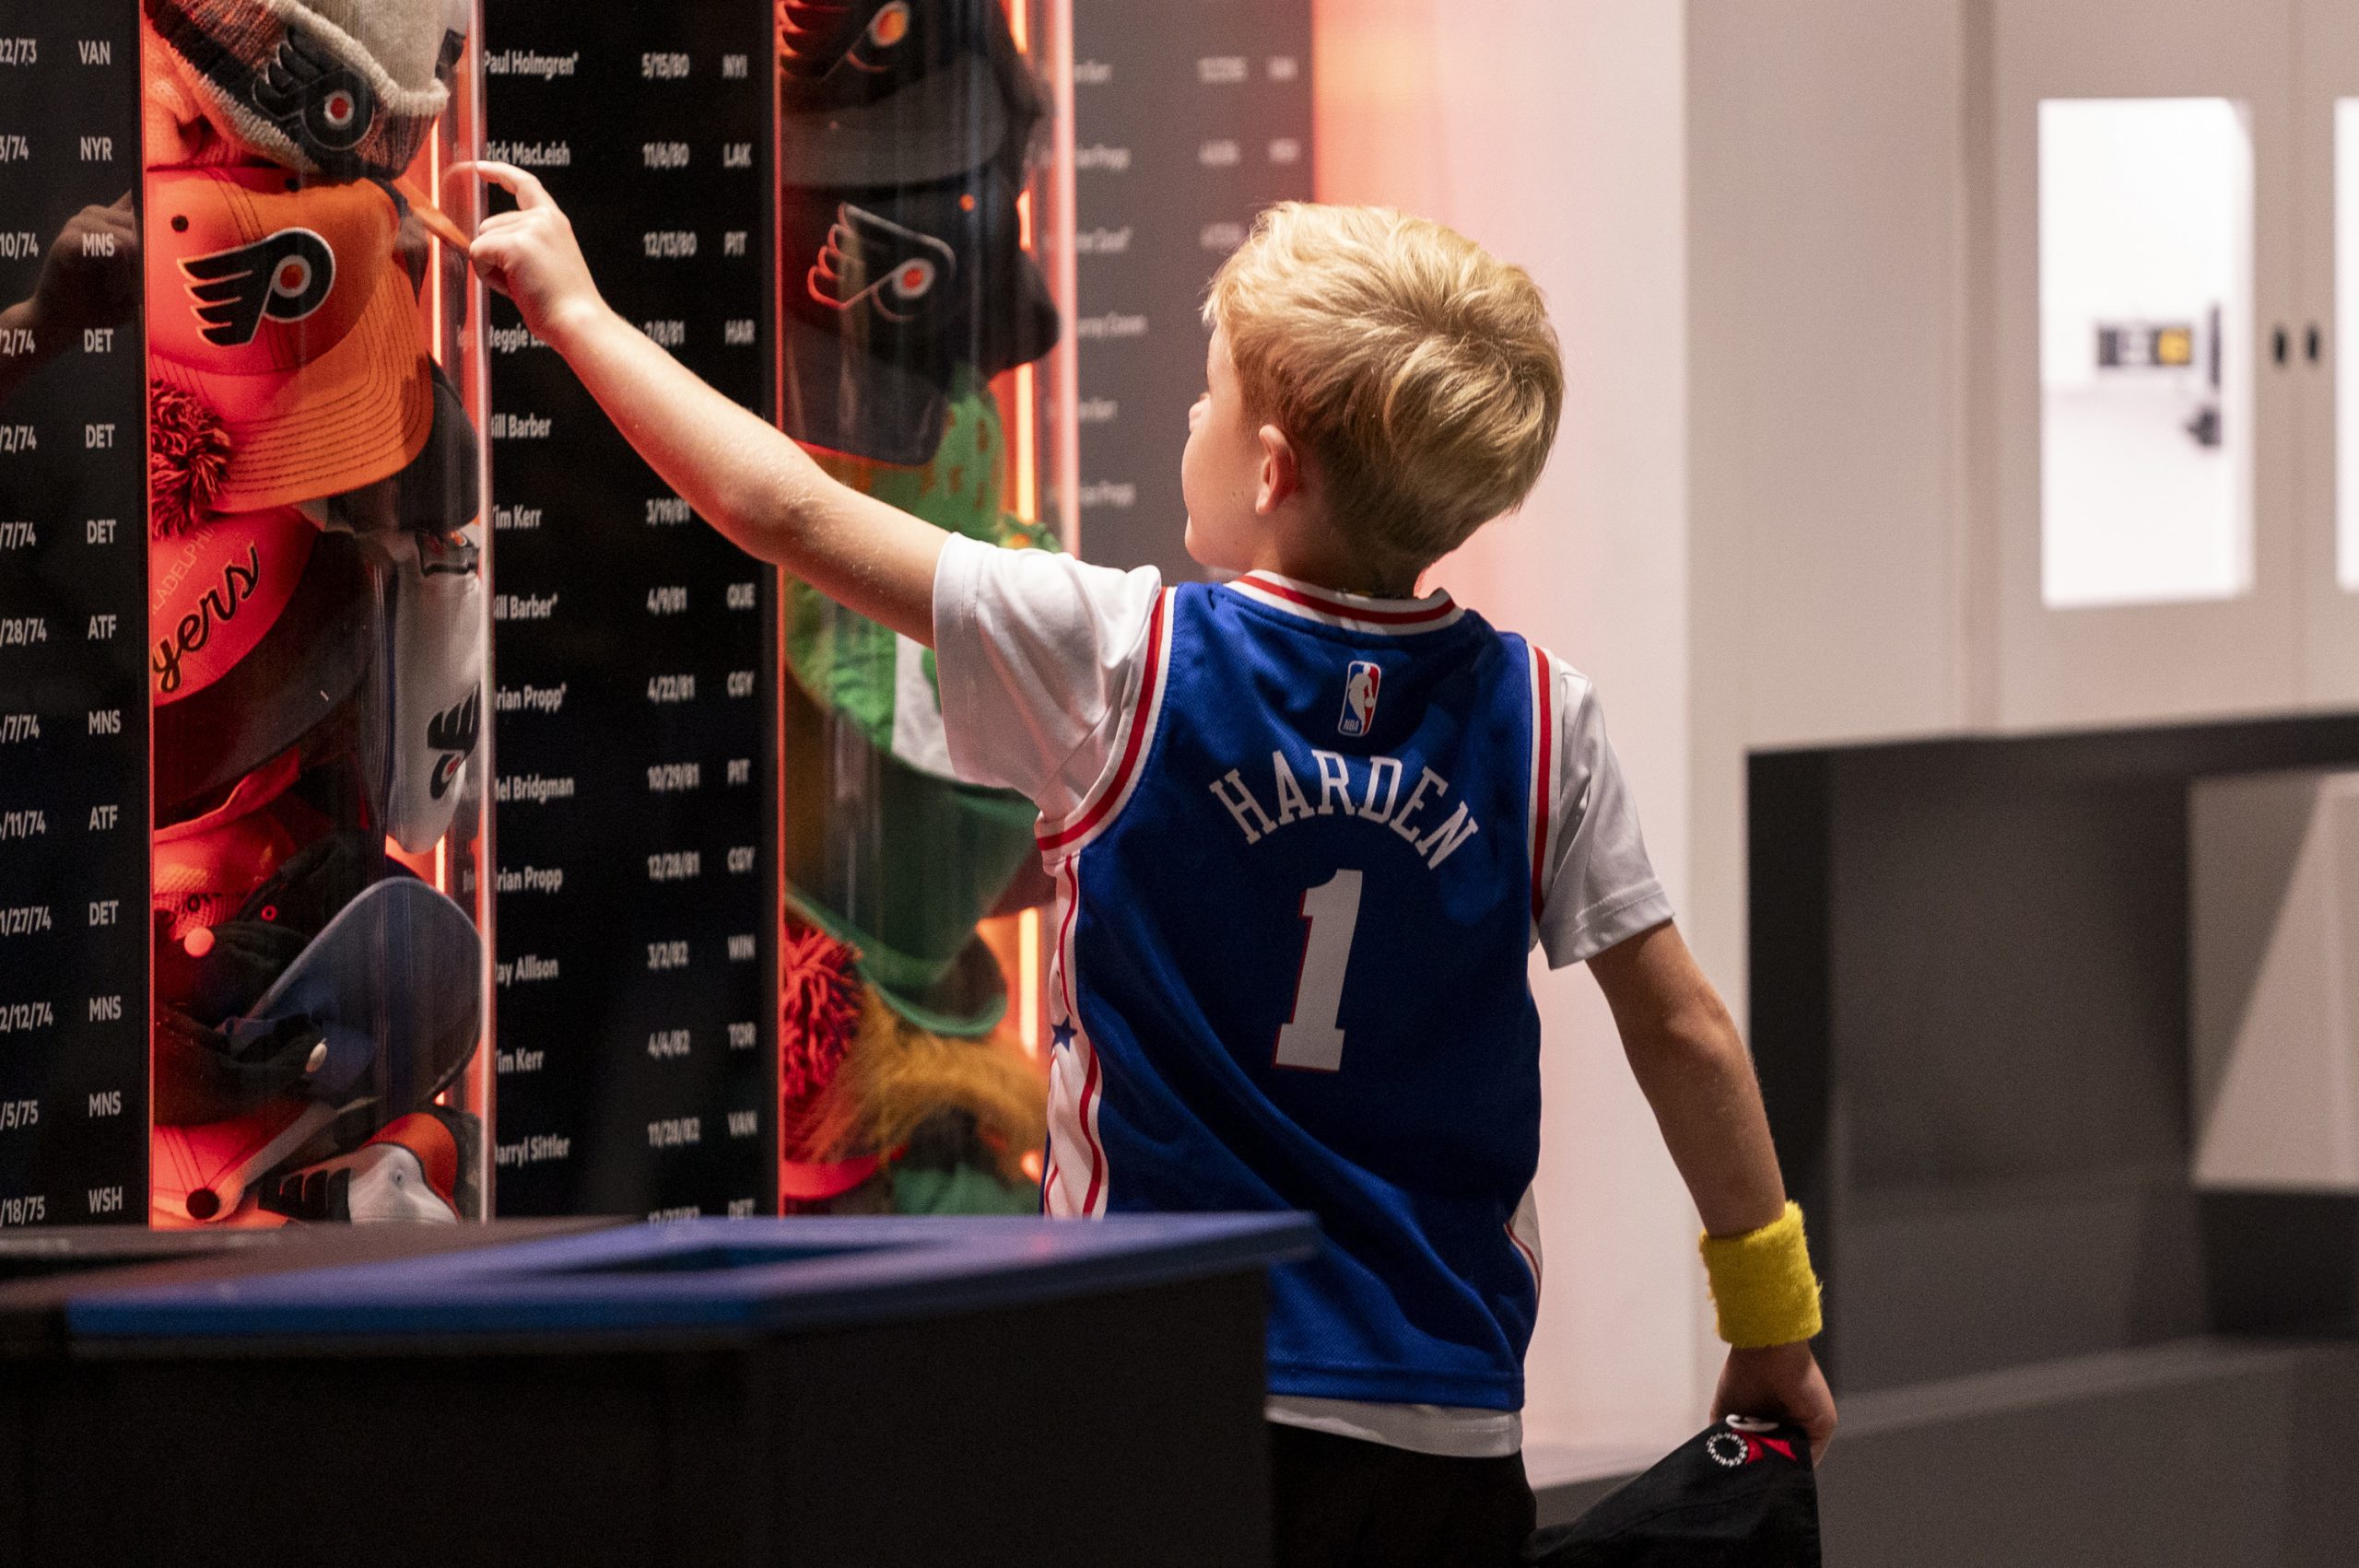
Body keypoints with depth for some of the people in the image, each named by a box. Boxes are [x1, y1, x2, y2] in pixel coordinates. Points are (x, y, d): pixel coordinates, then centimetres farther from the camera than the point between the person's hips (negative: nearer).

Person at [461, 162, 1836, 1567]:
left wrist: (578, 310, 11)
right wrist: (1772, 1319, 13)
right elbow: (1685, 1033, 1)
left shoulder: (1127, 667, -7)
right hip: (1453, 1442, 3)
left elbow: (787, 511, -2)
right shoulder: (1541, 723, -1)